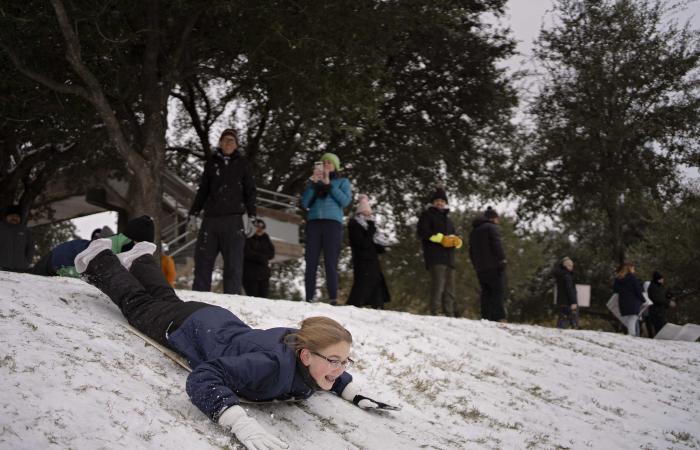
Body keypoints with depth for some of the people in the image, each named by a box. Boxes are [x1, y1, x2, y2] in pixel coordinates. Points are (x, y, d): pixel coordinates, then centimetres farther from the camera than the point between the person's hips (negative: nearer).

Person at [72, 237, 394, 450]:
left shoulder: (311, 359, -27)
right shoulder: (271, 364, -48)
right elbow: (202, 379, -54)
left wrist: (355, 394, -15)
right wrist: (241, 424, -66)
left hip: (223, 322, 6)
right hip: (186, 328, -5)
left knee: (167, 300, 36)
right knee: (139, 304, 24)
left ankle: (141, 261, 61)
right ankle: (100, 261, 47)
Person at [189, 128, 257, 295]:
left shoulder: (242, 164, 9)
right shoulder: (212, 163, 15)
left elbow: (250, 192, 8)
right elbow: (202, 191, 19)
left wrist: (252, 217, -1)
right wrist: (193, 213, 13)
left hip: (233, 220, -2)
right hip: (210, 219, 2)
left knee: (233, 263, -5)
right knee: (203, 260, -1)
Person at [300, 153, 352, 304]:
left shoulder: (342, 182, 18)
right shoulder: (315, 182, 23)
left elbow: (345, 201, 0)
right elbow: (305, 204, 12)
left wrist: (329, 184, -1)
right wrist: (312, 184, 3)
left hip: (332, 223, -2)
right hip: (314, 223, 2)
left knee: (330, 262, -12)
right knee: (311, 262, -7)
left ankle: (333, 299, -17)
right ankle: (309, 298, -10)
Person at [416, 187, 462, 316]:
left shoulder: (448, 219, 31)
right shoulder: (427, 215, 9)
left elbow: (454, 237, 27)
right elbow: (422, 232, -8)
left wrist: (456, 240, 1)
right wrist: (441, 238, -13)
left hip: (449, 258, 7)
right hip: (435, 258, -7)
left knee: (449, 290, 4)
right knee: (438, 286, -19)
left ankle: (449, 315, 5)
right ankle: (434, 313, -22)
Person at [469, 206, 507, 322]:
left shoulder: (474, 231, 21)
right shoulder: (492, 227, -4)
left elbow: (471, 251, 22)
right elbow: (497, 245, -14)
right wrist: (502, 260, -12)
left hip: (480, 268, 7)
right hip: (493, 266, -7)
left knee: (486, 292, 9)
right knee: (498, 291, -8)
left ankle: (486, 317, 3)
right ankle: (498, 317, -18)